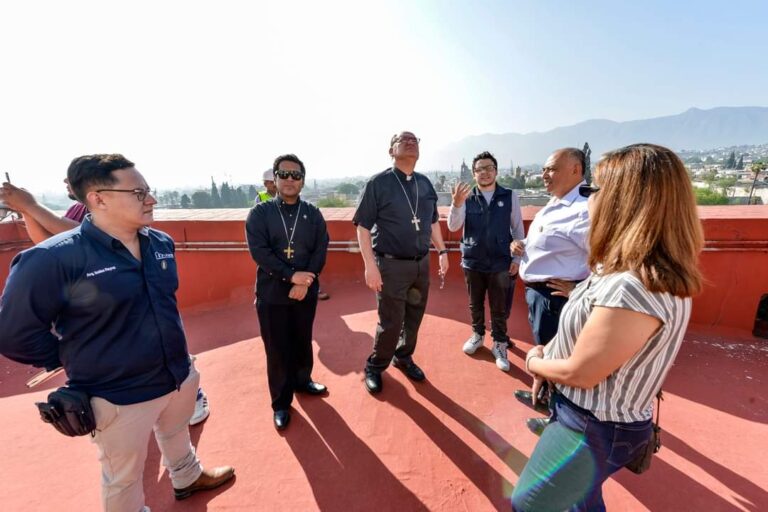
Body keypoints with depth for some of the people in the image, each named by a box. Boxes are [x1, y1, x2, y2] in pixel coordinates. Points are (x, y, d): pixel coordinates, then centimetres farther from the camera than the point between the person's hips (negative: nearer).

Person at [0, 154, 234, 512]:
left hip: (180, 375, 6)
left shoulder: (161, 243, -3)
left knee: (176, 434, 33)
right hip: (119, 396, -6)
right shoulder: (55, 258, -23)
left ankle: (188, 478, 60)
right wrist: (79, 361, -7)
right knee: (125, 478, 20)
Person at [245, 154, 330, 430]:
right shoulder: (260, 212, -2)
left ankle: (303, 381, 42)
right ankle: (281, 403, 26)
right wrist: (291, 275, -20)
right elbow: (259, 251, -12)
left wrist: (304, 282, -15)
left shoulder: (313, 213, 3)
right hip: (272, 293, -2)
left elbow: (321, 251, -3)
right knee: (277, 349, 7)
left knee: (303, 341, 17)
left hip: (306, 292, 2)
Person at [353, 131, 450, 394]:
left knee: (414, 318, 16)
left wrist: (442, 251, 12)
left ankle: (403, 358, 41)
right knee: (391, 323, 3)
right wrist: (370, 265, -16)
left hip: (422, 263, 6)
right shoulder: (378, 183, -9)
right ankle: (374, 367, 28)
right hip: (391, 265, -5)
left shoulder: (425, 183, 8)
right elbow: (363, 226, -10)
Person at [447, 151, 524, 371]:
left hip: (500, 263, -1)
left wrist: (517, 258, -2)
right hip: (472, 261, 1)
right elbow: (453, 226, -14)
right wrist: (457, 203, -31)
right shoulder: (467, 198, -3)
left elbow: (518, 229, 2)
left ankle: (499, 345, 29)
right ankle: (477, 335, 39)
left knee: (499, 308, 10)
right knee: (475, 304, 17)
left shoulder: (510, 196, -3)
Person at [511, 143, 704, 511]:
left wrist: (533, 362, -8)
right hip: (593, 418, 9)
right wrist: (545, 358, -3)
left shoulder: (630, 288, -36)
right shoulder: (642, 273, -2)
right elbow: (578, 328, 7)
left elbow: (580, 373, -27)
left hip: (594, 429, -9)